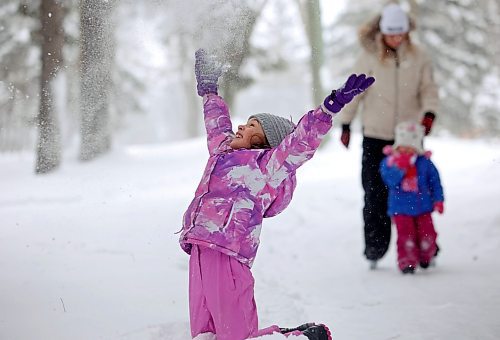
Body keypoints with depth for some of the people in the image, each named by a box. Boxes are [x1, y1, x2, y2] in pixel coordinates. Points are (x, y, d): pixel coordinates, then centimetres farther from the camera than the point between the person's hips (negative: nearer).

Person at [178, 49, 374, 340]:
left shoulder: (265, 163, 1)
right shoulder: (223, 150, 23)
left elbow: (300, 142, -12)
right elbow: (217, 124, 41)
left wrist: (330, 107, -25)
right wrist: (209, 90, 54)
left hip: (226, 257, -8)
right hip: (202, 253, 8)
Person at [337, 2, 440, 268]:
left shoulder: (419, 58, 1)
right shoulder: (369, 57, -2)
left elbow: (429, 89, 0)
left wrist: (429, 112, -20)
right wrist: (345, 125, 4)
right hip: (375, 136, 0)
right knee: (375, 195, 1)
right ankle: (374, 249, 9)